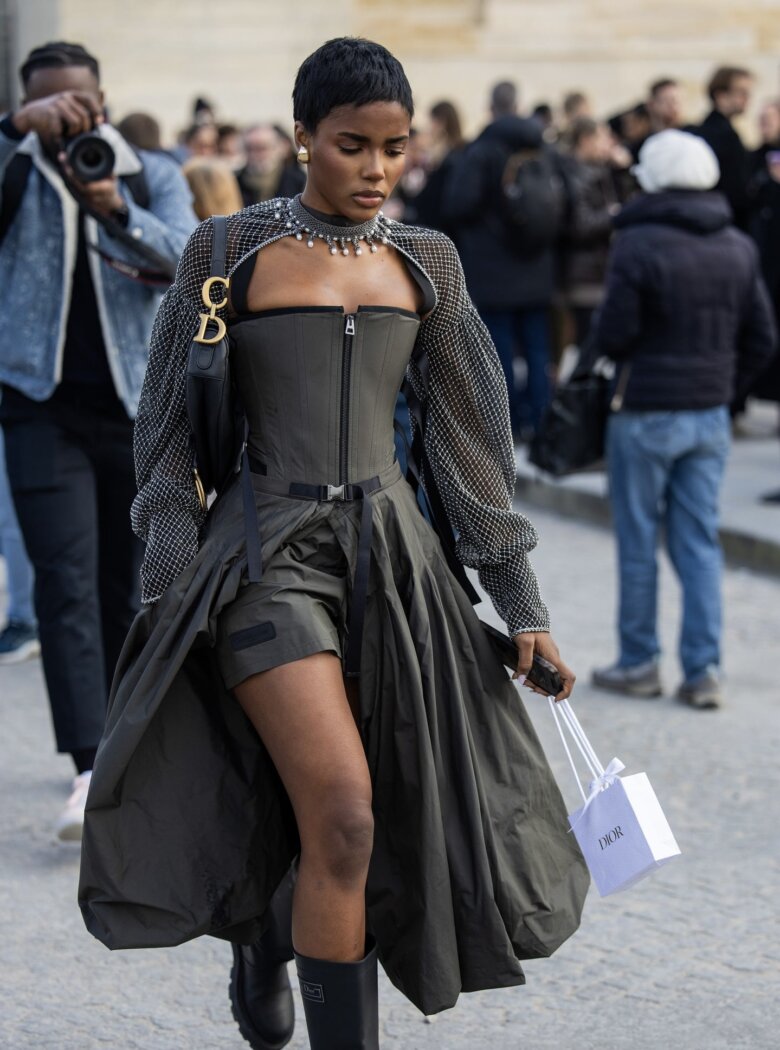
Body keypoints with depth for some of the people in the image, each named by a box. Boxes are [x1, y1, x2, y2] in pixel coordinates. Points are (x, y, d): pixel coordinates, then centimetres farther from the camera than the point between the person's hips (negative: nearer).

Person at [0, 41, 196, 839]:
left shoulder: (153, 175, 6)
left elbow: (187, 261, -10)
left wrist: (119, 211, -26)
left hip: (138, 406, 2)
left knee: (124, 587, 10)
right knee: (65, 582, -13)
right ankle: (92, 771, -19)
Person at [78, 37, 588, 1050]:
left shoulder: (424, 262, 8)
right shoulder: (228, 250, -1)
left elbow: (467, 436, 10)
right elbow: (173, 430, 1)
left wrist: (521, 602, 7)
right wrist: (168, 598, -5)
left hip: (391, 552, 4)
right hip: (267, 554, -4)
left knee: (339, 827, 8)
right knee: (344, 817, -19)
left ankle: (268, 940, 41)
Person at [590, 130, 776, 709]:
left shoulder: (639, 245, -14)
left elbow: (614, 335, -13)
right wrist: (723, 387, 16)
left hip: (646, 415, -5)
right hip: (711, 415, 5)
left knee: (638, 542, 7)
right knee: (700, 541, 7)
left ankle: (640, 662, 14)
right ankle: (704, 670, 4)